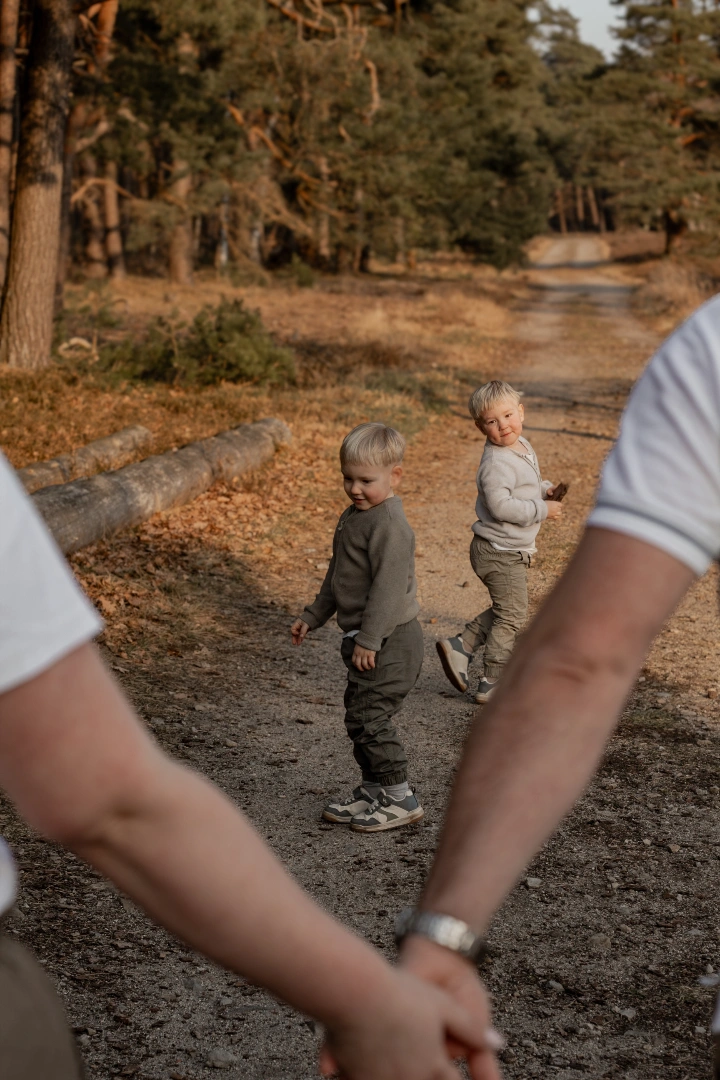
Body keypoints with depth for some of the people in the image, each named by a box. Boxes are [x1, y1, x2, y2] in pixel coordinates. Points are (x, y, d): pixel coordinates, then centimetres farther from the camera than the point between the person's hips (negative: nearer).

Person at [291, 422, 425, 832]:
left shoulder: (390, 525, -19)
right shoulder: (354, 516, 13)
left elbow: (388, 585, -24)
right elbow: (339, 576, 23)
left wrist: (368, 639, -24)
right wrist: (313, 616, 26)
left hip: (389, 641, -10)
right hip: (366, 639, 10)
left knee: (368, 716, -8)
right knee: (359, 716, 15)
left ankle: (400, 797, 3)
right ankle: (374, 791, 26)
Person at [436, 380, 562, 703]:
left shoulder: (522, 447, 8)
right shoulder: (497, 462, -23)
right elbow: (500, 505, -31)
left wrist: (544, 489, 4)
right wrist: (542, 509, -24)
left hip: (512, 551, 9)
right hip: (500, 552, -9)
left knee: (504, 611, 20)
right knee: (511, 616, -1)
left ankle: (458, 646, 23)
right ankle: (491, 685, 9)